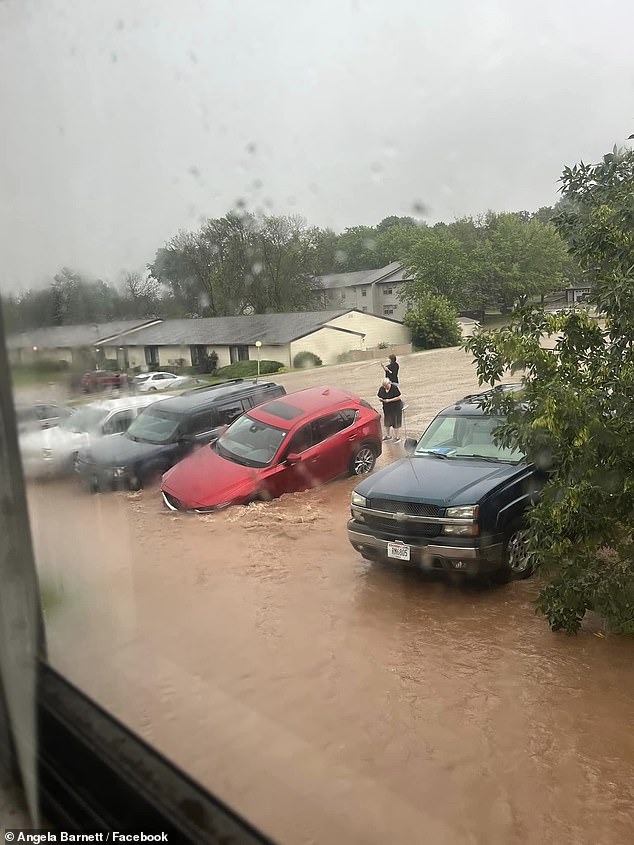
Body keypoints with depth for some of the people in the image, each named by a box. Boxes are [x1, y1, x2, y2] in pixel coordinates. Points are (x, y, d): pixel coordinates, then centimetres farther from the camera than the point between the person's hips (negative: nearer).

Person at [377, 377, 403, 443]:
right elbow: (378, 396, 10)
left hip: (395, 407, -6)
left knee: (395, 422, 0)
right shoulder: (381, 388, -3)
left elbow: (399, 397, -17)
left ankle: (397, 437, 13)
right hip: (386, 408, 6)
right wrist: (380, 399, -14)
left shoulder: (394, 387, -18)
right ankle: (387, 436, 35)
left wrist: (389, 400, -23)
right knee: (386, 422, 16)